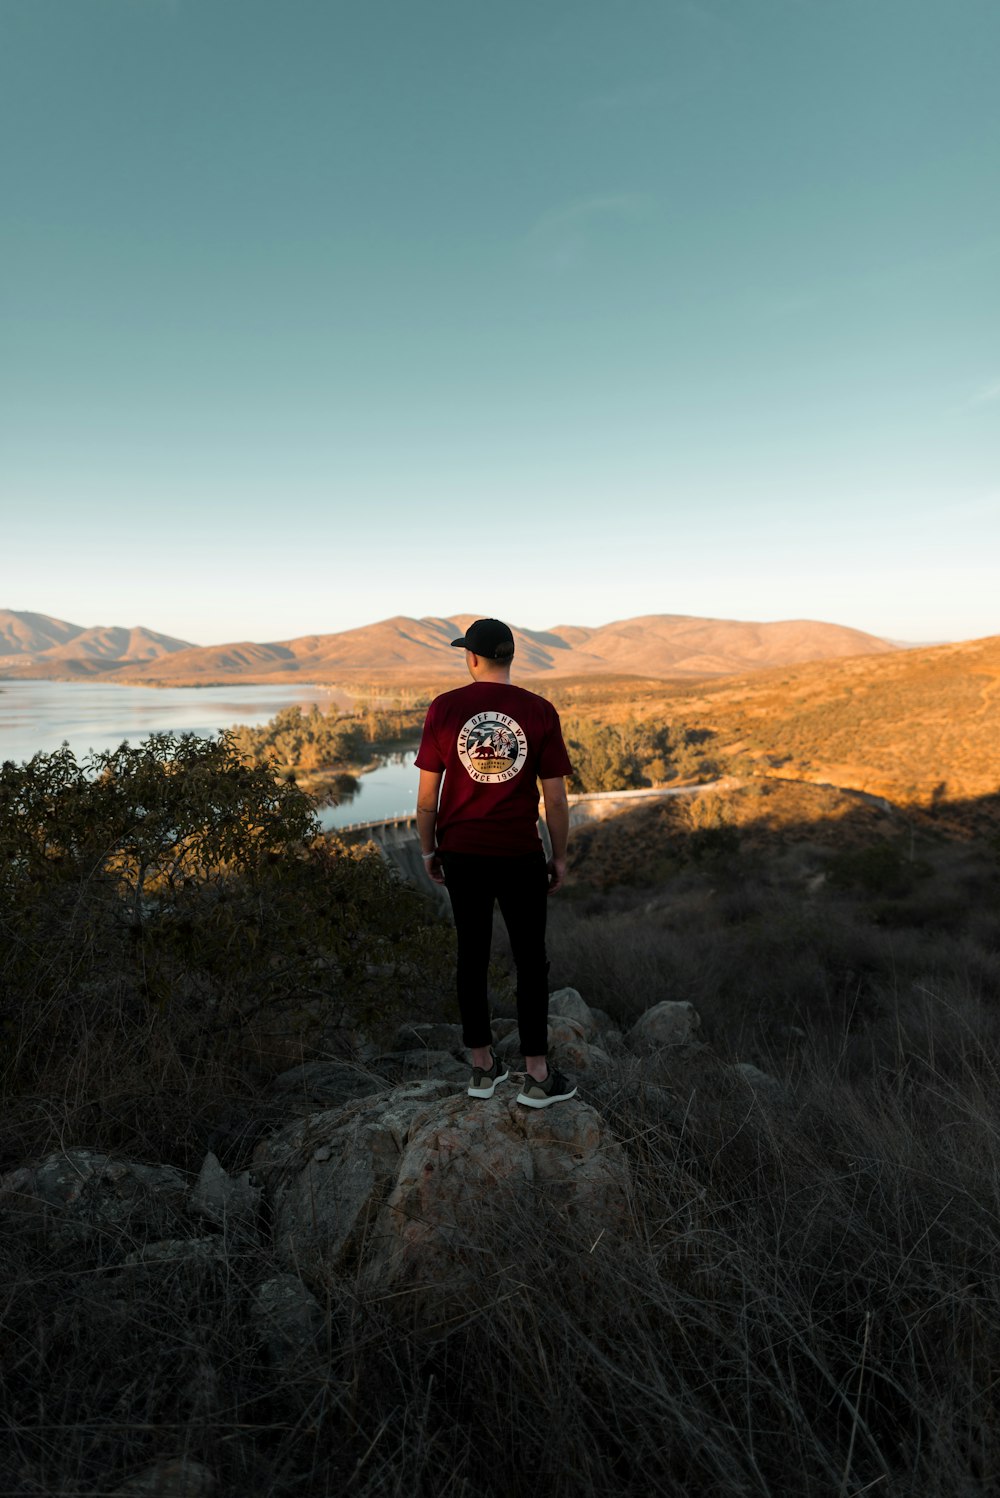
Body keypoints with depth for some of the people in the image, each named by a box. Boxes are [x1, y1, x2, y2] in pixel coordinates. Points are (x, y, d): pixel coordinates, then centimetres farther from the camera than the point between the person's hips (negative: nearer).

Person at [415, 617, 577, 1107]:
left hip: (461, 854, 1)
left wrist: (429, 849, 10)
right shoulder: (539, 712, -7)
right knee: (530, 961, 11)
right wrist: (559, 857, 7)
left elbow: (427, 794, -3)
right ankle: (537, 1076, 18)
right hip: (520, 856, -1)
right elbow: (555, 798, -5)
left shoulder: (444, 708, -6)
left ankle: (483, 1067, 26)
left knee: (472, 956, 14)